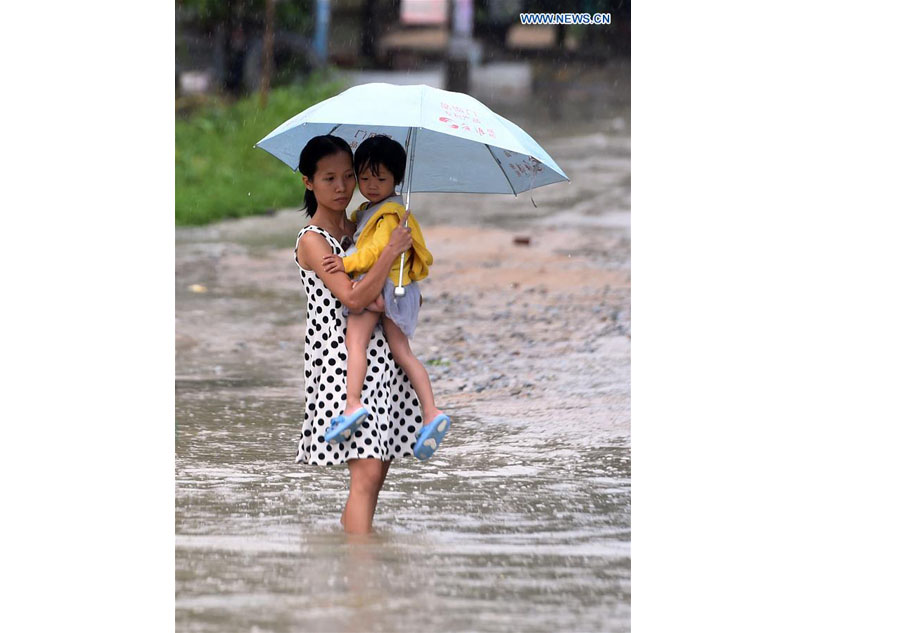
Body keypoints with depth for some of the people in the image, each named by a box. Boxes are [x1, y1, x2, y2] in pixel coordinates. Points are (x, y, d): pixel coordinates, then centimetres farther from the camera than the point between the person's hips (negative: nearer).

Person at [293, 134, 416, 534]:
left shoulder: (355, 228, 13)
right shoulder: (312, 240, -10)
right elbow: (353, 298, -21)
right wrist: (392, 250, -19)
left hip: (379, 357, 8)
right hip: (341, 362, -8)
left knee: (379, 466, 9)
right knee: (367, 471, -15)